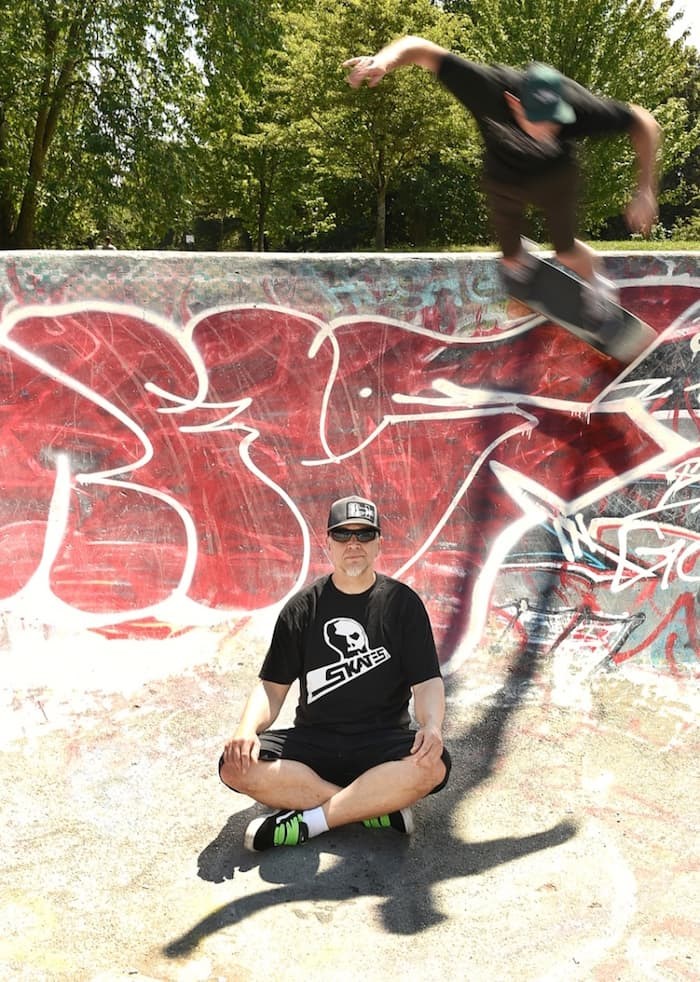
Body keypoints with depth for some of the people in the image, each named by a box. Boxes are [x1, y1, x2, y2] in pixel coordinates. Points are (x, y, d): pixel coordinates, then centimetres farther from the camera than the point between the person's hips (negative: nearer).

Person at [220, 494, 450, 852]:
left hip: (383, 741, -1)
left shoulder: (402, 602, 3)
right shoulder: (303, 607, 7)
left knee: (432, 766, -33)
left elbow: (427, 682, -1)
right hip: (312, 740, 2)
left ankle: (308, 821, -21)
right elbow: (273, 685, 6)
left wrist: (432, 726, -24)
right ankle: (380, 806, -21)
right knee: (236, 766, -25)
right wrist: (247, 730, -15)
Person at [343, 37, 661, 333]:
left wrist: (646, 191, -33)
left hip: (555, 176, 0)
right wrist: (384, 58, -60)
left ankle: (596, 288, 42)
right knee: (511, 259, 11)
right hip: (504, 179, 1)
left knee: (566, 253, 6)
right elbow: (420, 47, -39)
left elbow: (644, 123, -27)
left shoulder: (576, 105, -41)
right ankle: (518, 263, 52)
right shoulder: (488, 88, -43)